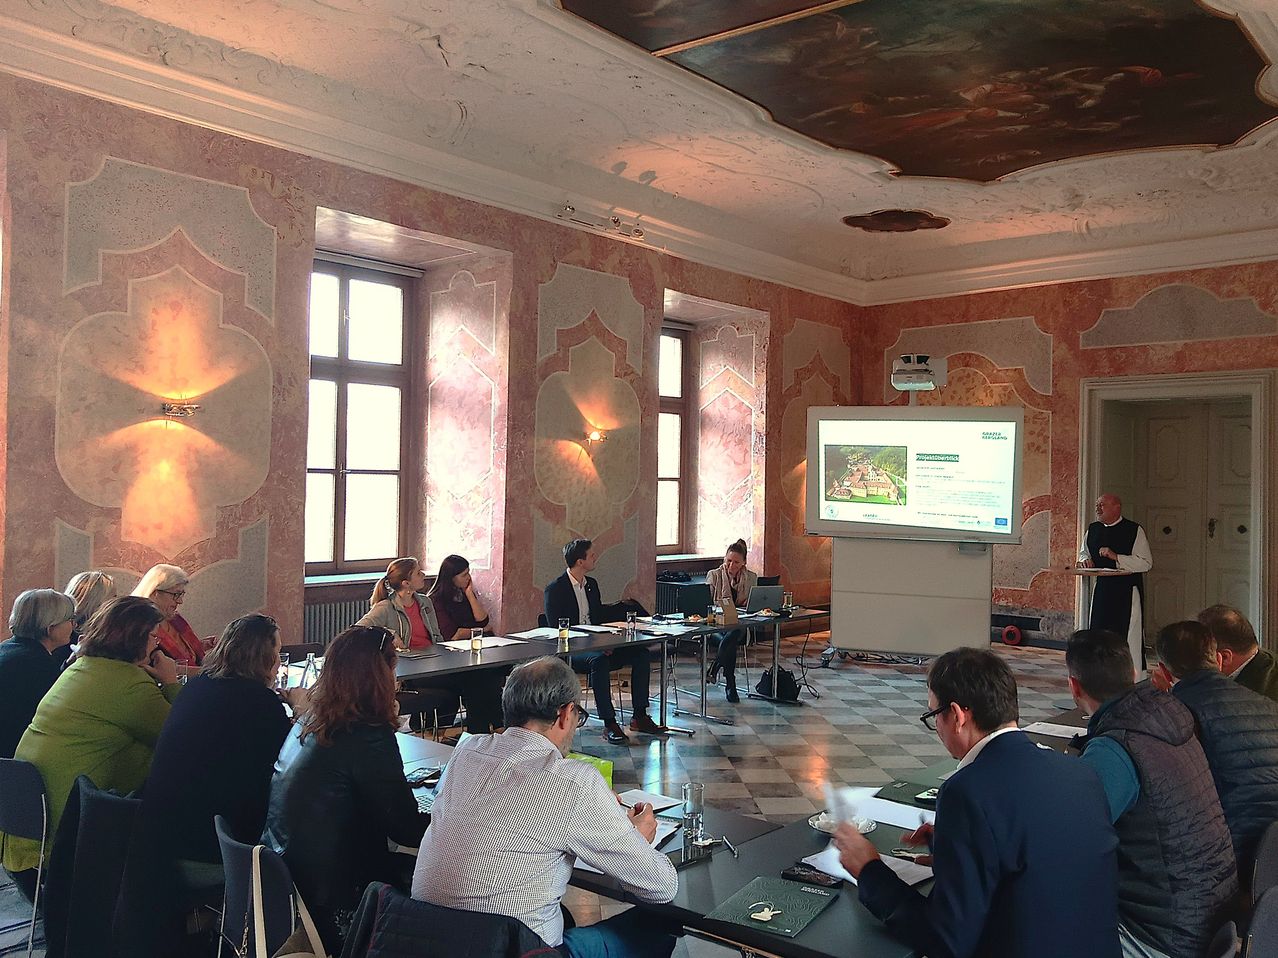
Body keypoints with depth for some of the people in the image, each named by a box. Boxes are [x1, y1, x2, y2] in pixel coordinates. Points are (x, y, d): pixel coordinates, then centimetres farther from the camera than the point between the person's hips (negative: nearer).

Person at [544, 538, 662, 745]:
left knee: (642, 653, -9)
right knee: (599, 660, -38)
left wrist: (625, 604, 11)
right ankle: (609, 725, -32)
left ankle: (640, 717, -6)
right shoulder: (555, 590, -8)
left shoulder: (591, 584, 15)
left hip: (595, 645, 8)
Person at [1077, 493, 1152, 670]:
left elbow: (1146, 563, -12)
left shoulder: (1134, 530, -7)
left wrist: (1116, 557, -20)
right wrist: (1085, 561, 2)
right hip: (1102, 588, 6)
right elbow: (1083, 553, 25)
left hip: (1127, 591, -5)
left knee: (1129, 636, -4)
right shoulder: (1093, 529, 10)